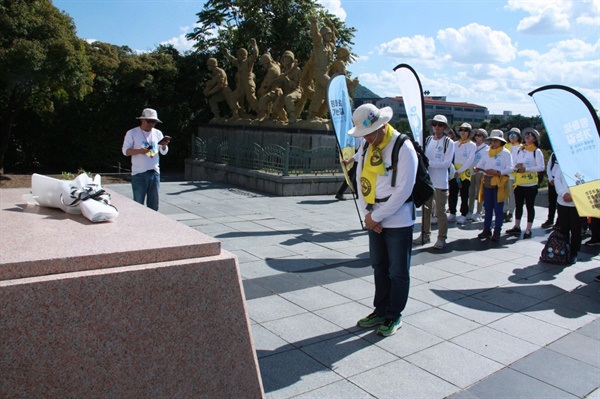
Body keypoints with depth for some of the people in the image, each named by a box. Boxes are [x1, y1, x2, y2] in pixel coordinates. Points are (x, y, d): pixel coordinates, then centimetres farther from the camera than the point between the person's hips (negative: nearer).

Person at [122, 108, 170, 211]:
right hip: (139, 174, -4)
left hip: (155, 173, 4)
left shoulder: (158, 133, 11)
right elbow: (125, 151, -4)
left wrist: (164, 145, -9)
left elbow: (164, 152, 14)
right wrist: (140, 151, -20)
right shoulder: (132, 133, -1)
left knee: (154, 205, 9)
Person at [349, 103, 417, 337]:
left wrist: (376, 216, -15)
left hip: (398, 221, -6)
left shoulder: (403, 147, -16)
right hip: (374, 219, 7)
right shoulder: (365, 146, 4)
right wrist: (367, 214, -2)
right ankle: (380, 311, 32)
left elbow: (403, 190, -18)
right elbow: (361, 180, 8)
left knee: (398, 272, 6)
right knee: (379, 268, 17)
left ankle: (393, 317, 22)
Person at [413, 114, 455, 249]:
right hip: (426, 181, 5)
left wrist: (429, 162, -19)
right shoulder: (427, 140, 9)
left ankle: (442, 238, 10)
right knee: (425, 209, 13)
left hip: (440, 183, -5)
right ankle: (425, 235, 25)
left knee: (440, 211, 0)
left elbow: (446, 163, -12)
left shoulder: (449, 143, -5)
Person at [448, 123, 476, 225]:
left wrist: (459, 171, -16)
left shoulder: (472, 145, -1)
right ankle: (452, 214, 15)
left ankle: (463, 215, 9)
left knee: (464, 195, 2)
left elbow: (470, 161, -10)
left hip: (465, 173, -4)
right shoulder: (455, 144, 11)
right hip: (454, 173, 4)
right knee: (452, 194, 5)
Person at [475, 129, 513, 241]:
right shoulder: (488, 152, 14)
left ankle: (497, 232, 6)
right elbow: (481, 164, 10)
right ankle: (487, 229, 18)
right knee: (487, 207, 10)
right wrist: (477, 168, -12)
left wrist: (497, 172, -22)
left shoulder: (506, 153, -1)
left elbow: (510, 168, -9)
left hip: (499, 183, -5)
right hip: (487, 182, 5)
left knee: (498, 209, 0)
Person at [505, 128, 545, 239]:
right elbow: (513, 163, 12)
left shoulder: (537, 151, -5)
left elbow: (541, 167, -13)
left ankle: (528, 230, 10)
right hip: (519, 183, 5)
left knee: (530, 206, 3)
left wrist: (526, 168, -20)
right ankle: (517, 227, 25)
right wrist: (516, 166, -10)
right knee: (518, 205, 13)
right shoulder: (520, 150, 11)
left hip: (530, 184, -5)